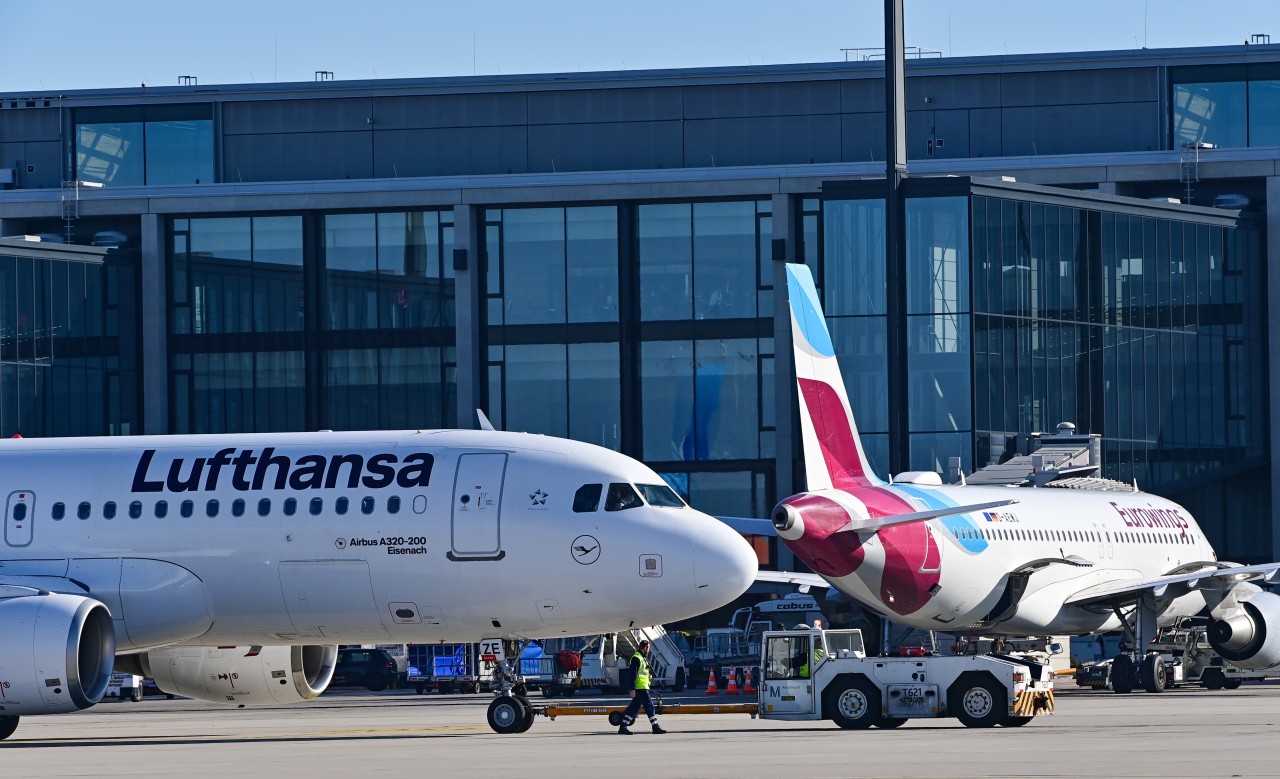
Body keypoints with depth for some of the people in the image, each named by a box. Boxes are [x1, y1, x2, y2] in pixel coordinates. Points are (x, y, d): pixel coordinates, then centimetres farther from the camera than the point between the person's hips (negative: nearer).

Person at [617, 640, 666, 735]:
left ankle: (622, 728, 11)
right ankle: (655, 727, 0)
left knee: (634, 708, 10)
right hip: (640, 688, -10)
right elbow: (633, 674, -18)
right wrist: (633, 689, -22)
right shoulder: (636, 658, -13)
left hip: (643, 688, 10)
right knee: (649, 706, -5)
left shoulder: (643, 658, 18)